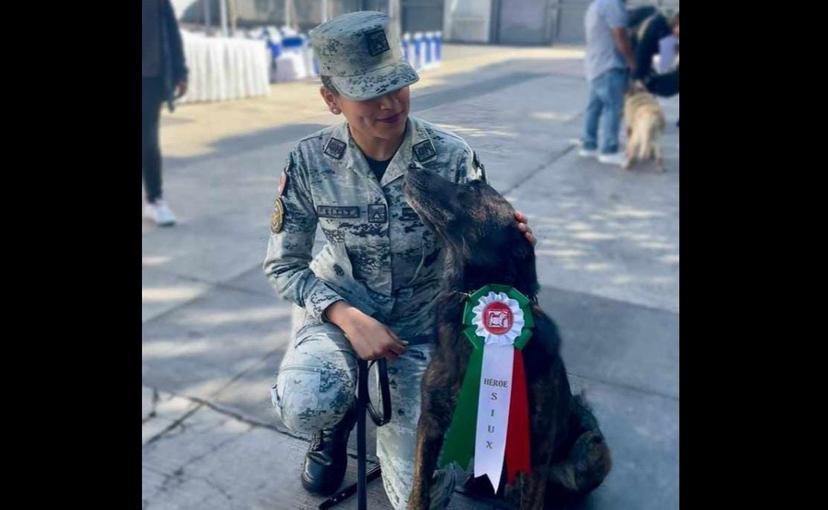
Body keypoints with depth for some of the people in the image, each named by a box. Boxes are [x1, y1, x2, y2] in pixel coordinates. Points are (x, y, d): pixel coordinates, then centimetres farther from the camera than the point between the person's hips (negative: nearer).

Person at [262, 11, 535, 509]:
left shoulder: (452, 156, -19)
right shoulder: (310, 160, -16)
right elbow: (284, 266, -8)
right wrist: (349, 319, -24)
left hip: (422, 319, 0)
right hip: (340, 306, 1)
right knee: (305, 405, -33)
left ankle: (395, 423, 31)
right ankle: (338, 416, 8)